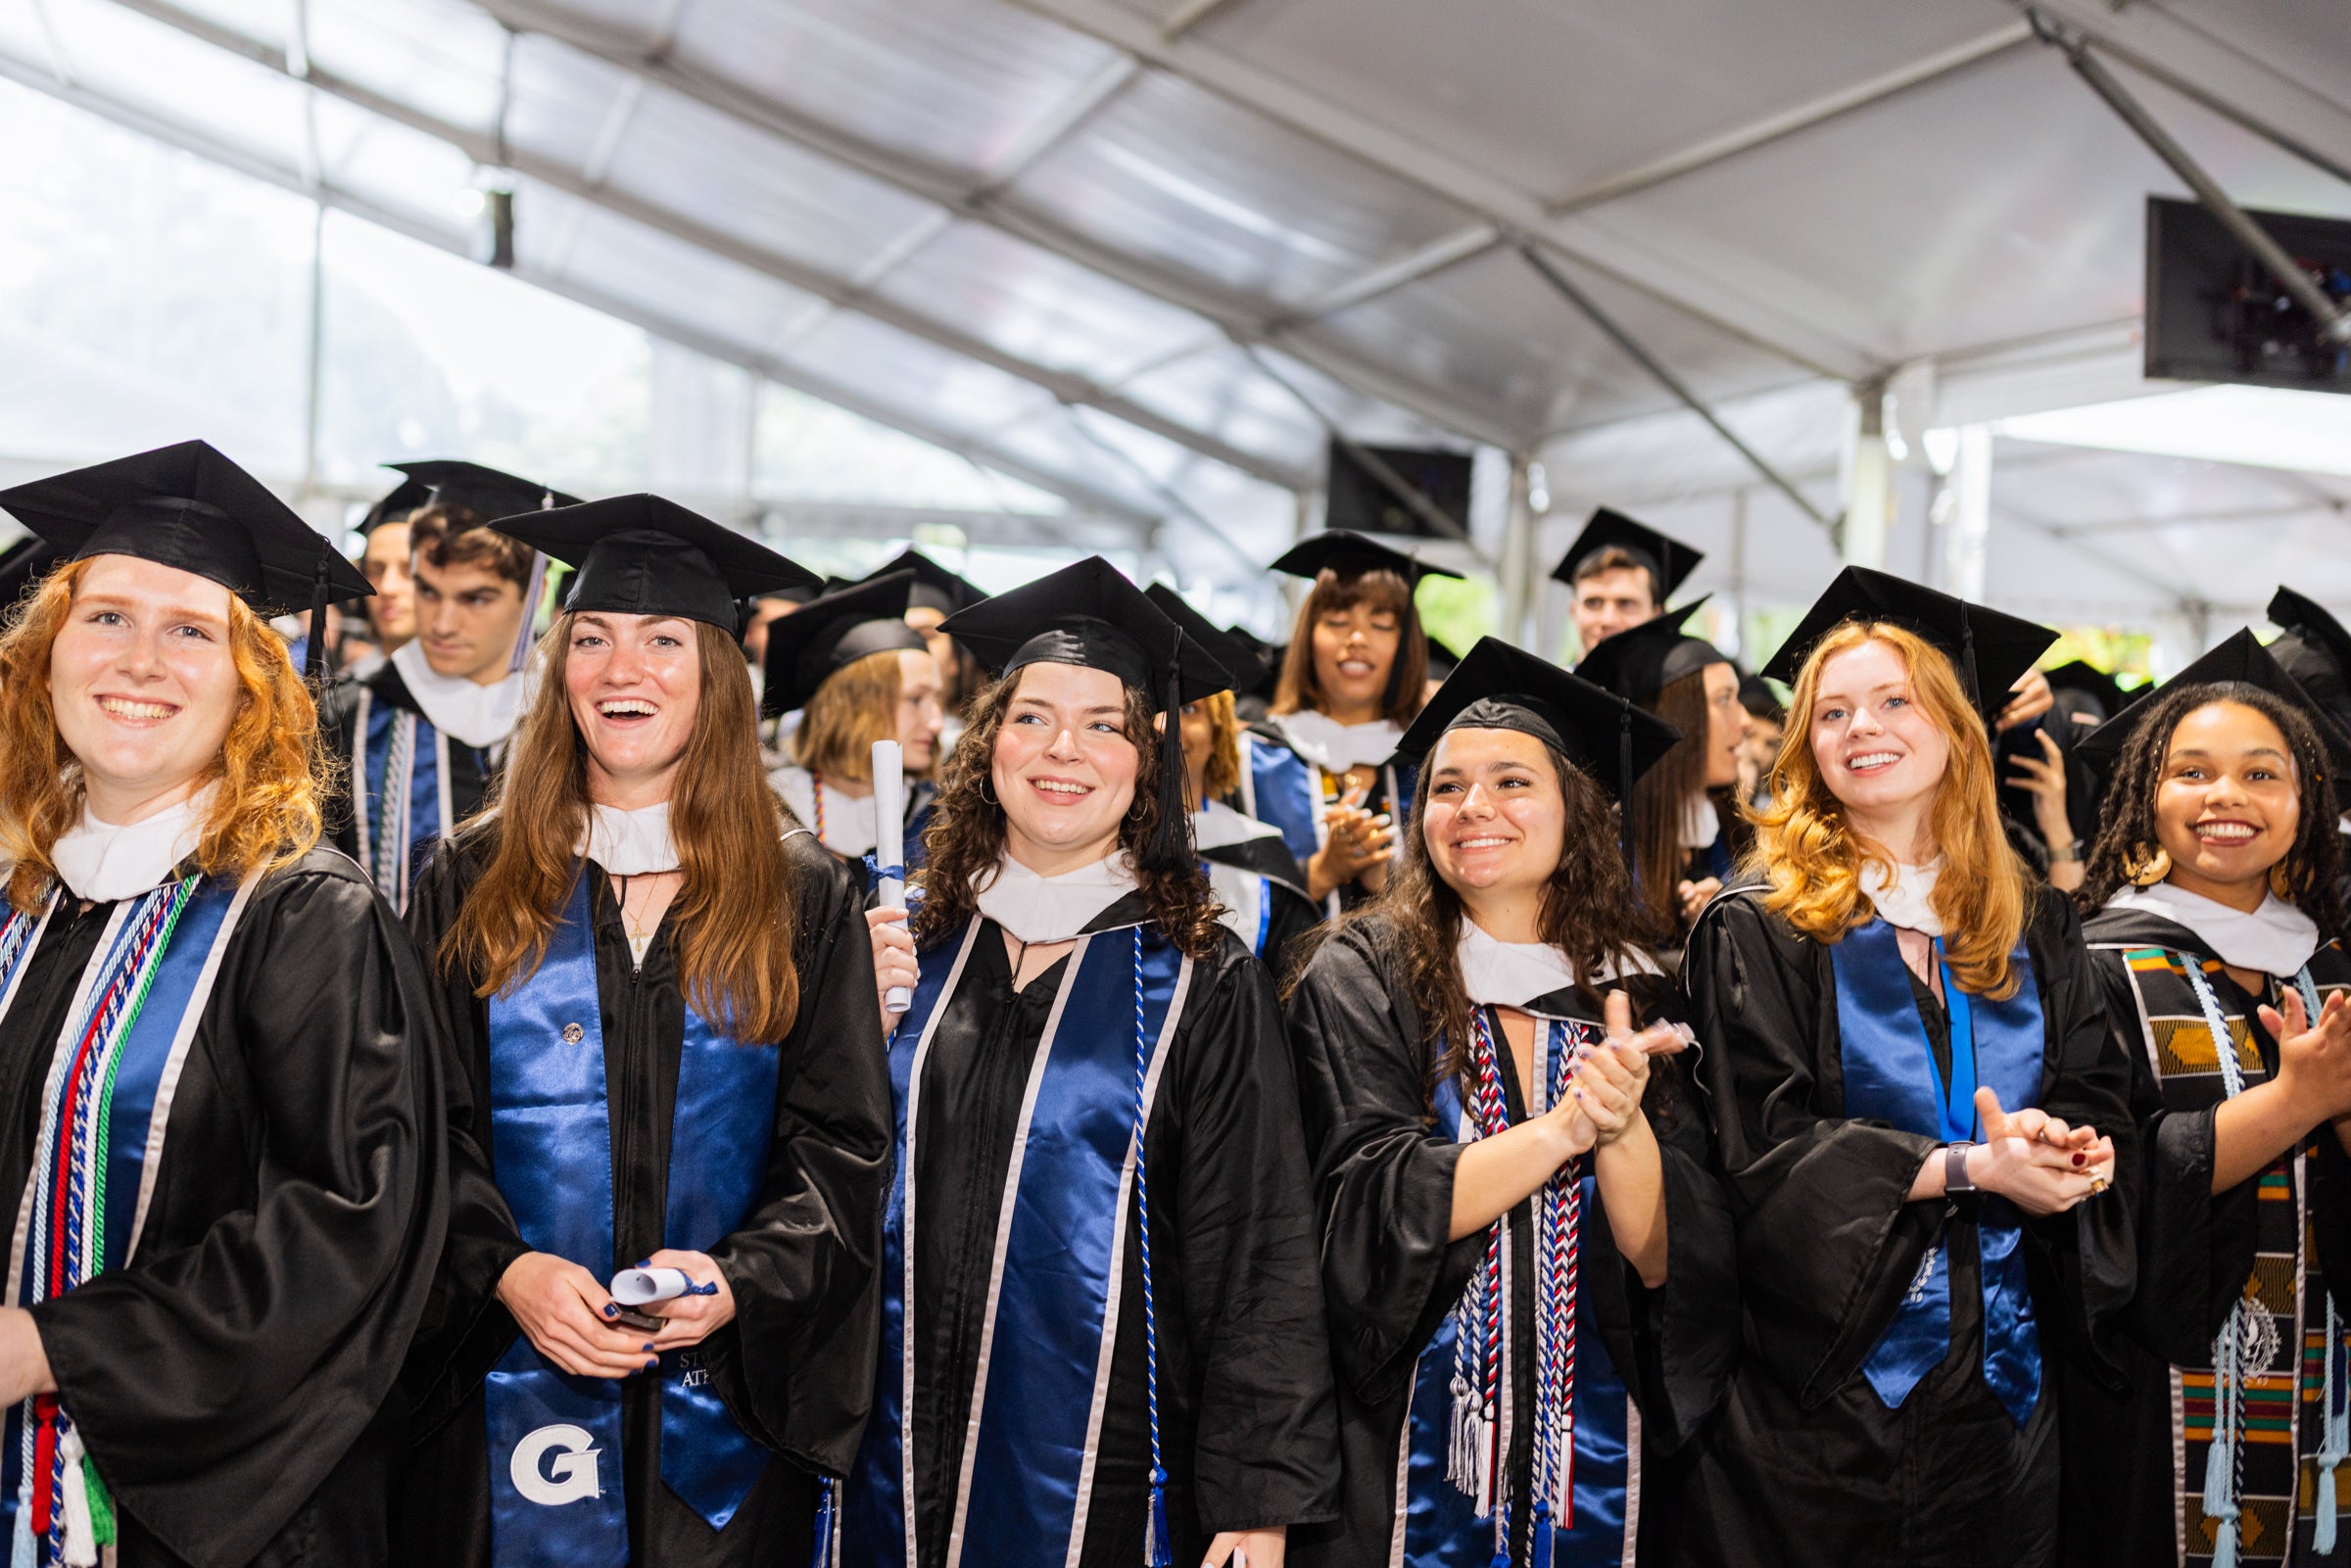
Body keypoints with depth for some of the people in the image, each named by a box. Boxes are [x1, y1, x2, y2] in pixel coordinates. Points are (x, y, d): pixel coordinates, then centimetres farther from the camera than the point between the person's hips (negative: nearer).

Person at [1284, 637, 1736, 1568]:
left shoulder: (1636, 1002, 2)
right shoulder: (1363, 980, -3)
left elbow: (1672, 1262, -6)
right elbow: (1371, 1202, -15)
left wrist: (1623, 1127, -25)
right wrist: (1566, 1126, -24)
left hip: (1597, 1457, 2)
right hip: (1411, 1457, -2)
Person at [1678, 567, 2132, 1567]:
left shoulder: (2033, 930, 9)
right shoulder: (1756, 934, -5)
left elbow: (2101, 1102, 6)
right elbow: (1767, 1147, -13)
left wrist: (2059, 1141, -18)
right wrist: (1975, 1166, -20)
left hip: (2004, 1377, 4)